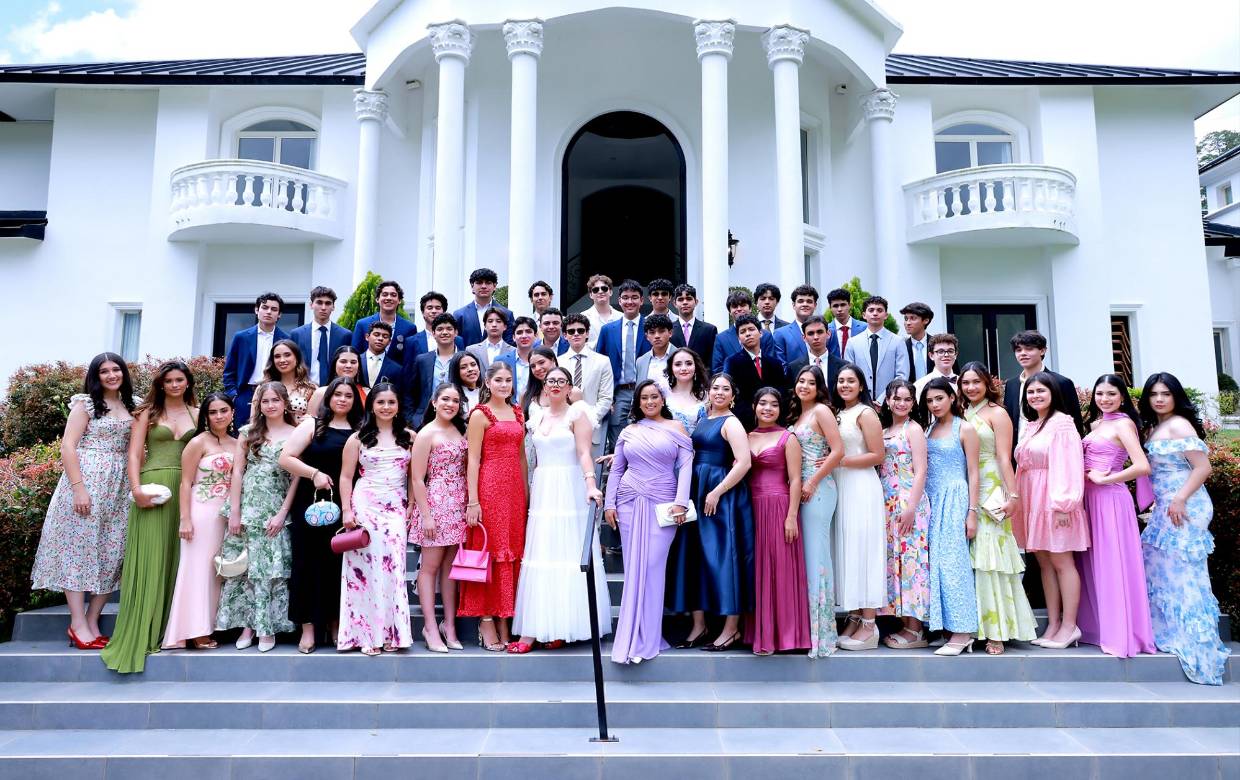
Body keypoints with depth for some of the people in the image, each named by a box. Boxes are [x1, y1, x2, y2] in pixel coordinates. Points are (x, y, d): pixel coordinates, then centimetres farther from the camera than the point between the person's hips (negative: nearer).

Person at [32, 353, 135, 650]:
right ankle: (78, 624, 0)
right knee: (79, 548, -3)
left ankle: (92, 622, 8)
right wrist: (78, 488, -16)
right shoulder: (85, 403, -1)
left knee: (112, 552, 3)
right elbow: (68, 446, -8)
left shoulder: (132, 407, 14)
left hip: (119, 488, 5)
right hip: (87, 481, -5)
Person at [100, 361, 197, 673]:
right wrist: (136, 488, -13)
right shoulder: (148, 412, 8)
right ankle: (139, 633, 0)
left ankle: (167, 629, 13)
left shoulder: (195, 414, 14)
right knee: (148, 558, -4)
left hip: (185, 491, 3)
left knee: (176, 559, 5)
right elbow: (133, 454, 1)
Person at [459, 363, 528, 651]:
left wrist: (526, 493, 12)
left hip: (515, 489, 6)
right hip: (489, 487, -6)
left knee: (511, 554, 8)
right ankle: (486, 623, 5)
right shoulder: (480, 414, -3)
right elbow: (473, 460, -8)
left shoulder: (517, 412, 14)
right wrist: (473, 501, -14)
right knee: (489, 552, -2)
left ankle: (504, 621, 16)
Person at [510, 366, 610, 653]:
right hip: (542, 490, 5)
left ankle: (563, 628, 3)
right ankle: (535, 628, 5)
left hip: (569, 489, -5)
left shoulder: (577, 413, 0)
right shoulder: (538, 416, 16)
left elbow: (584, 453, -11)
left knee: (567, 553, -4)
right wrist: (530, 489, 12)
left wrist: (591, 484, -25)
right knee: (540, 556, 3)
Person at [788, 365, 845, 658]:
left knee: (815, 553, -6)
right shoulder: (796, 414, 17)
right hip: (800, 488, 7)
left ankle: (821, 627, 1)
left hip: (818, 488, -7)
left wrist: (812, 482, -12)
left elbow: (838, 451, -13)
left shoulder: (821, 410, -6)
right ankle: (806, 622, 16)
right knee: (804, 553, 8)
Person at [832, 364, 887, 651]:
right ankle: (854, 618, 13)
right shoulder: (837, 414, 15)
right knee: (846, 550, 7)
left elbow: (877, 455, -10)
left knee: (863, 550, -5)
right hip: (839, 487, 7)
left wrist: (840, 461, -14)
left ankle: (869, 626, 0)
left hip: (861, 487, -7)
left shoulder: (865, 413, -5)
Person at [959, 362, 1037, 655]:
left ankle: (996, 631, 2)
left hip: (991, 493, -5)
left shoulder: (996, 413, 0)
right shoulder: (962, 415, 12)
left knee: (990, 559, -4)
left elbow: (1004, 458, -6)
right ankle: (972, 625, 13)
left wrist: (1012, 495, -14)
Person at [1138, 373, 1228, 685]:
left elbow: (1203, 467, -16)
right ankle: (1169, 632, 20)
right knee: (1161, 568, 11)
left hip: (1184, 508, -9)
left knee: (1182, 572, -3)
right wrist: (1157, 505, 12)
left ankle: (1195, 643, 5)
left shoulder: (1179, 425, -11)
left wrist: (1180, 500, -21)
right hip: (1163, 509, 9)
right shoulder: (1153, 428, 14)